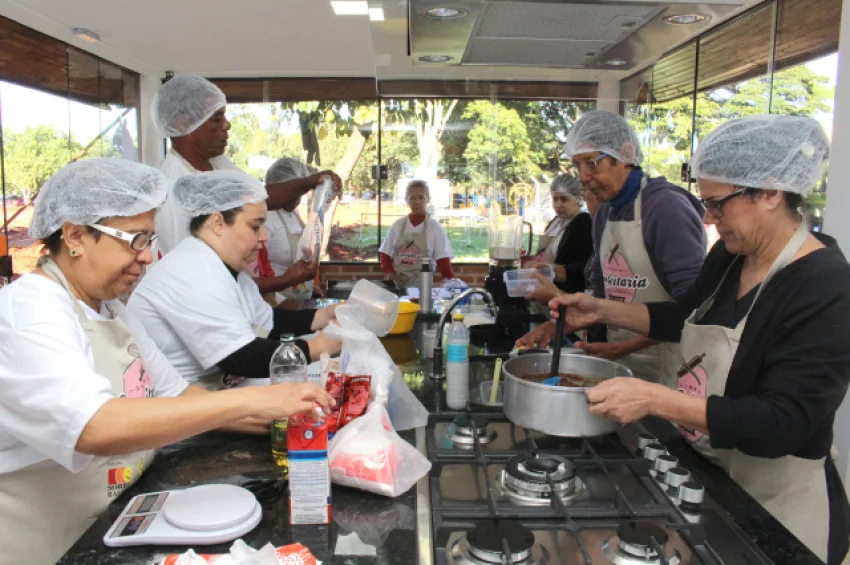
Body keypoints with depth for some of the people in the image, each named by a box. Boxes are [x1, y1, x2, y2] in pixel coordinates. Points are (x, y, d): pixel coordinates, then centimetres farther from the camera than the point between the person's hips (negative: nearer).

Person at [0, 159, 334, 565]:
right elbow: (96, 428, -33)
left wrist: (278, 419, -5)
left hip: (112, 528, 7)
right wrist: (249, 401, -33)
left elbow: (174, 394, 9)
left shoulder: (108, 307, 9)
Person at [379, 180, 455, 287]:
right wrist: (389, 272, -8)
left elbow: (443, 260, -7)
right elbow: (385, 254, 10)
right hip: (397, 283, 2)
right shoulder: (398, 225, 5)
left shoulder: (435, 227, -3)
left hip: (422, 284, -2)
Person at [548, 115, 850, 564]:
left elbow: (783, 423, -28)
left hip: (776, 508, -7)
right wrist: (602, 310, 4)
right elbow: (684, 318, 16)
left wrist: (654, 400, -36)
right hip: (705, 479, 7)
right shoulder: (729, 255, -1)